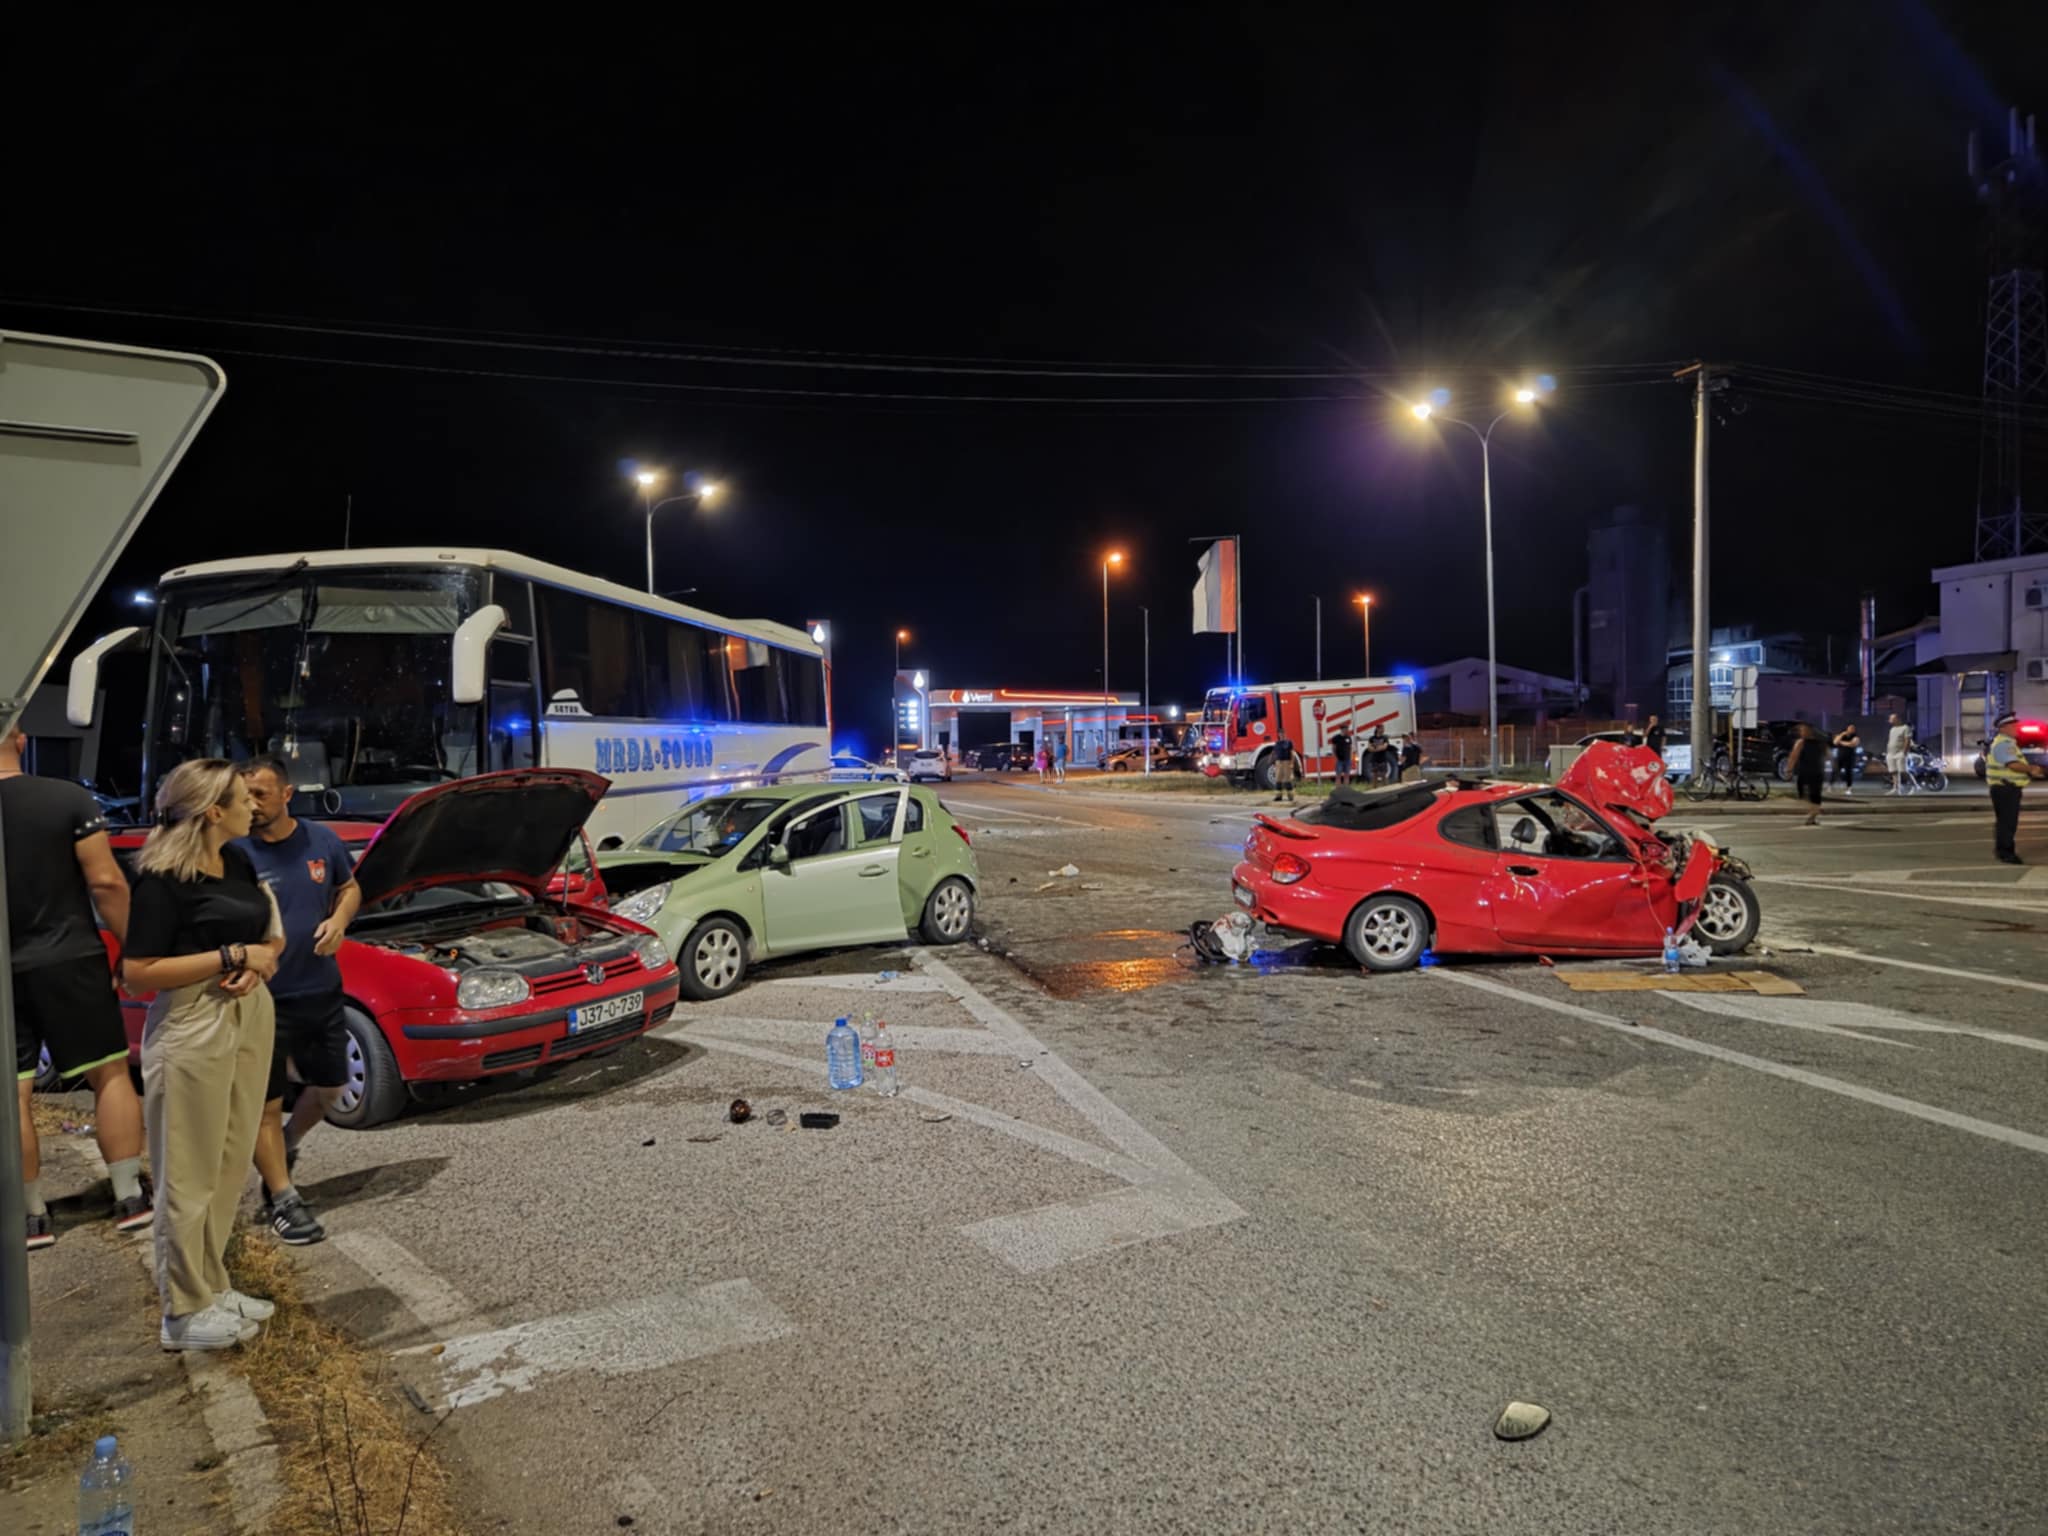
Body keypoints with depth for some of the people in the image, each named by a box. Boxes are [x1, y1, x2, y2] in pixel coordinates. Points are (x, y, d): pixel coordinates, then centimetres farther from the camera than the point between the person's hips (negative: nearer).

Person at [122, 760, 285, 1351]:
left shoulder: (238, 861, 9)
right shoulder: (162, 878, -15)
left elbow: (270, 929, 18)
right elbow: (138, 972, -18)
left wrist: (263, 961, -4)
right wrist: (234, 955, -18)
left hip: (251, 1015, 8)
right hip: (193, 1028, -8)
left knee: (231, 1166, 15)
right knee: (190, 1176, 2)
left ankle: (212, 1286, 29)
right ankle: (185, 1312, 15)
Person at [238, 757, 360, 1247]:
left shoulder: (322, 840, -1)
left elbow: (349, 889, 14)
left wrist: (339, 921, -7)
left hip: (321, 991, 4)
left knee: (331, 1086, 18)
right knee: (266, 1104, 3)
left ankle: (286, 1145, 44)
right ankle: (283, 1200, 14)